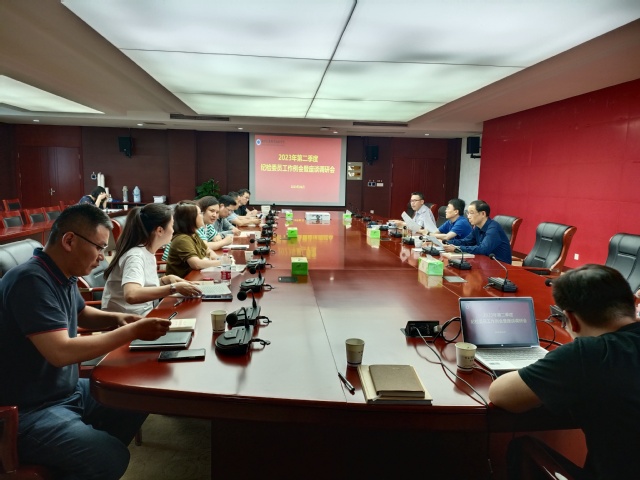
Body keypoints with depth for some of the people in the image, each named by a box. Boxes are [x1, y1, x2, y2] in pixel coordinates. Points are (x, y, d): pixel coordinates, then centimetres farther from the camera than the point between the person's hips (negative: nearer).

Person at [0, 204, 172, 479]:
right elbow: (60, 352, -32)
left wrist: (117, 319, 2)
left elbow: (81, 314, 23)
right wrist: (132, 332, -26)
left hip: (67, 391, 10)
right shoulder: (31, 281, -25)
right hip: (30, 412, -10)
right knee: (113, 458, -24)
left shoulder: (62, 276, 3)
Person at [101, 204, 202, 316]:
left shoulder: (148, 253, 5)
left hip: (143, 317, 8)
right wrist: (174, 288, -33)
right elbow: (131, 295, -37)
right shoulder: (135, 256, -20)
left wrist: (166, 280, 0)